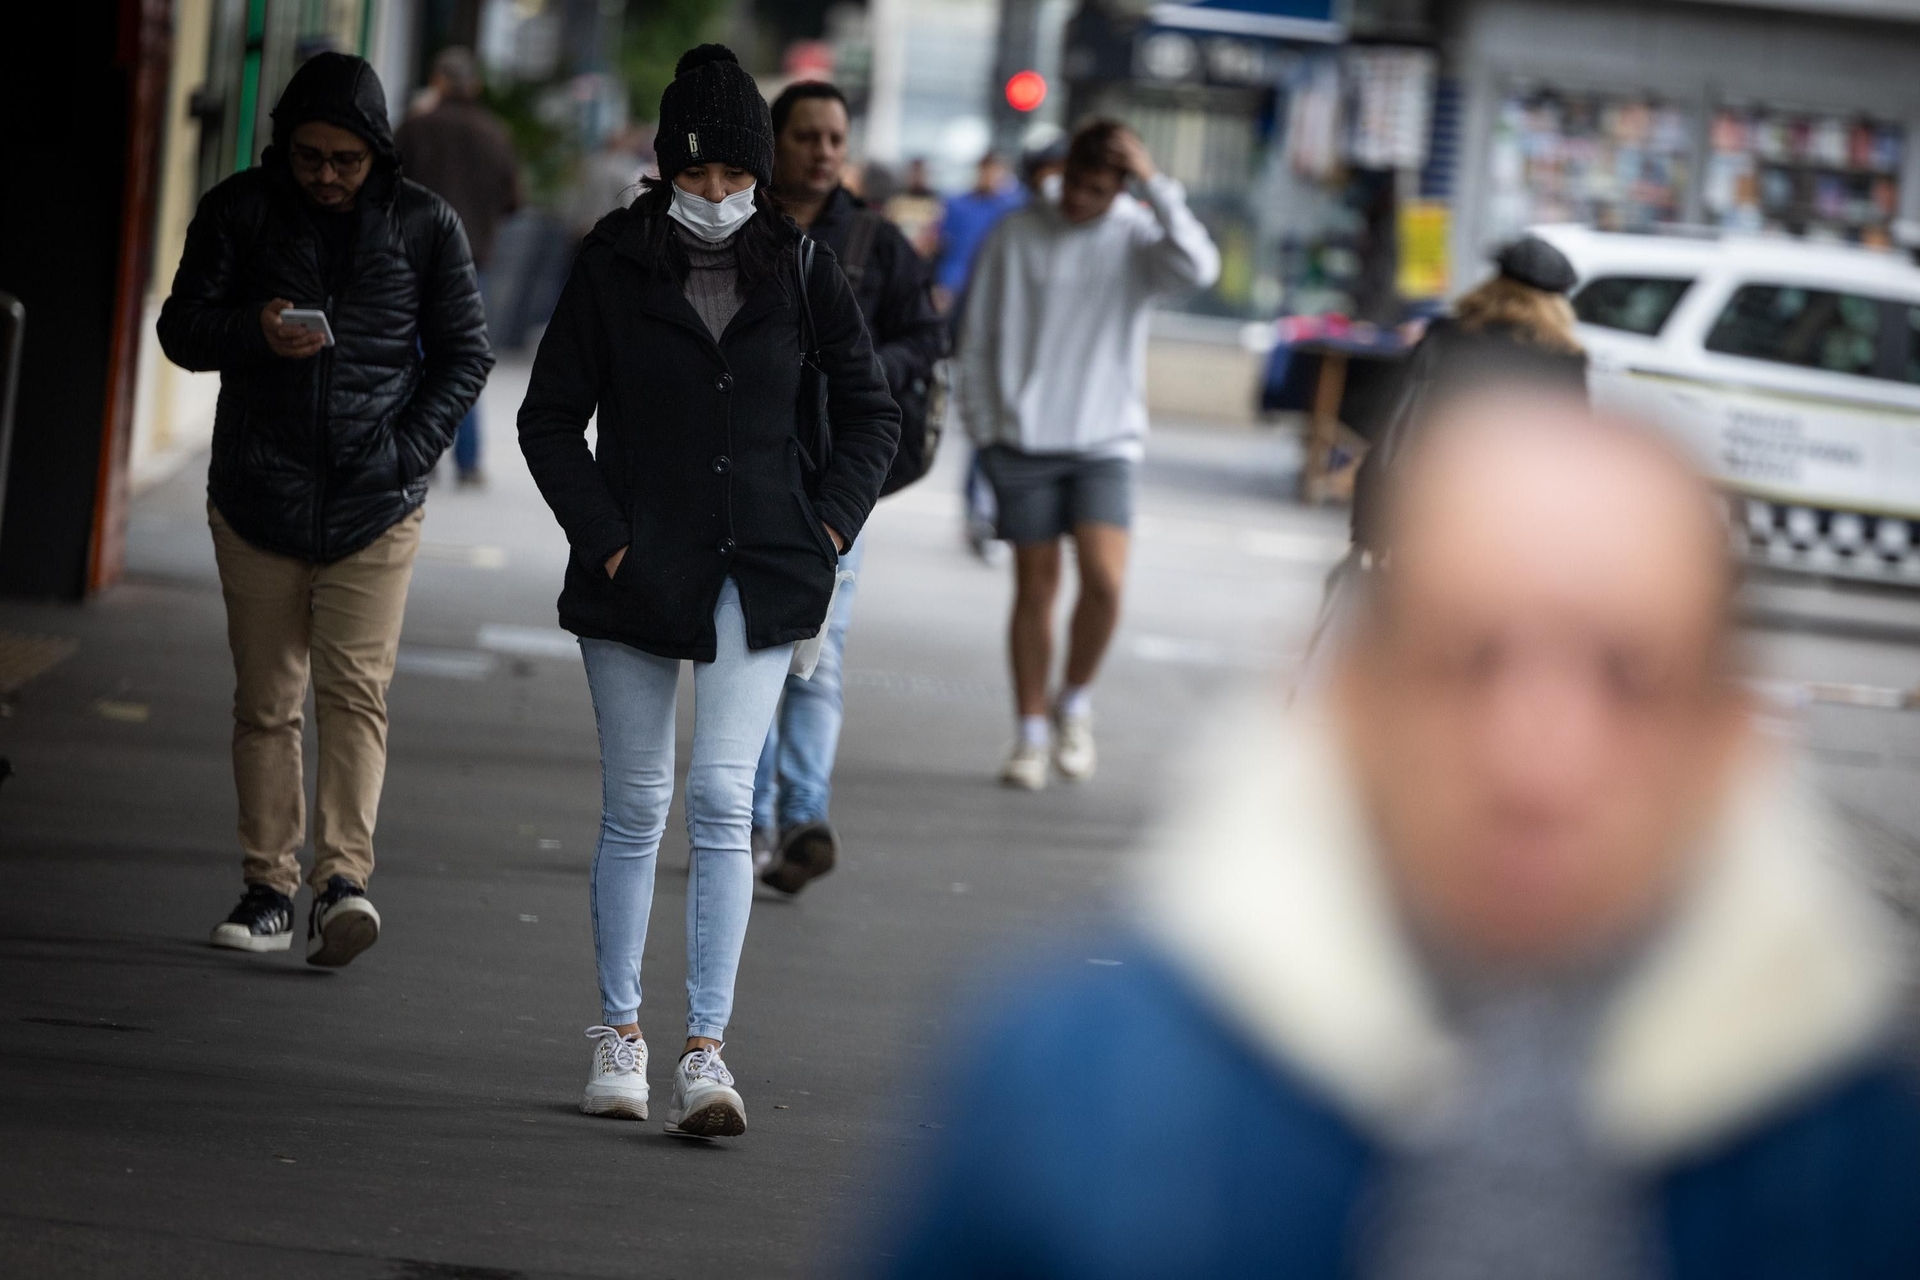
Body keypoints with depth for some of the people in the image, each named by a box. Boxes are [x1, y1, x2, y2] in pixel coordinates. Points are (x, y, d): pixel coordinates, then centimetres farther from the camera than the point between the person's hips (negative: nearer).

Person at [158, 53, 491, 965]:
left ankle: (343, 879, -19)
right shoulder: (240, 211, 1)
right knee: (266, 702, 4)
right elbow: (181, 327, 4)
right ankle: (268, 886, 10)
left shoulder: (423, 225, 1)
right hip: (257, 496, 1)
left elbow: (465, 354, 7)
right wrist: (254, 333, -18)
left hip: (374, 507, -1)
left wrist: (408, 453, -6)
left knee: (355, 689, -11)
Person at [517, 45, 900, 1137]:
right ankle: (621, 1035, 21)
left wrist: (827, 534, 1)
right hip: (637, 574, 1)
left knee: (724, 800, -11)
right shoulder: (615, 267, -1)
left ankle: (708, 1050, -14)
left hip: (758, 575, 0)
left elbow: (871, 412, 12)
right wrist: (603, 540, -5)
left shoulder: (800, 271, 1)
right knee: (635, 808, 8)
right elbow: (551, 418, 4)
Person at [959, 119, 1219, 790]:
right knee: (1035, 588, 4)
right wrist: (984, 430, 3)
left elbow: (1198, 268, -22)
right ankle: (1031, 733, 15)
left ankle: (1075, 700, 9)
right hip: (1024, 441, 1)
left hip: (1106, 440, -1)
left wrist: (1154, 185, -20)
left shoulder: (1136, 238, 0)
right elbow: (977, 342, 7)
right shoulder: (1016, 236, 2)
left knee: (1104, 580, -15)